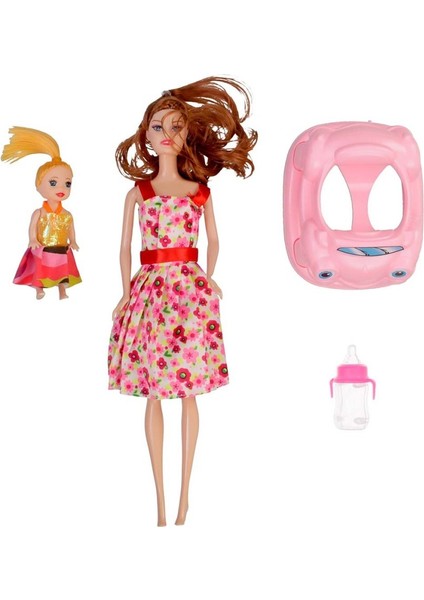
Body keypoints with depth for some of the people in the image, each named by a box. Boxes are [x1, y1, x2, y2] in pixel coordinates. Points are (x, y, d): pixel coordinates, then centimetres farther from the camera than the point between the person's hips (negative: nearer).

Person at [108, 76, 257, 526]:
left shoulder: (201, 192, 7)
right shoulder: (138, 192, 6)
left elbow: (212, 241, 18)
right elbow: (125, 247, 8)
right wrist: (127, 292, 1)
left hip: (190, 287, 0)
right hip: (149, 289, 0)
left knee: (188, 394, 2)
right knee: (152, 394, 1)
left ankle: (184, 493, 11)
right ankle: (160, 497, 8)